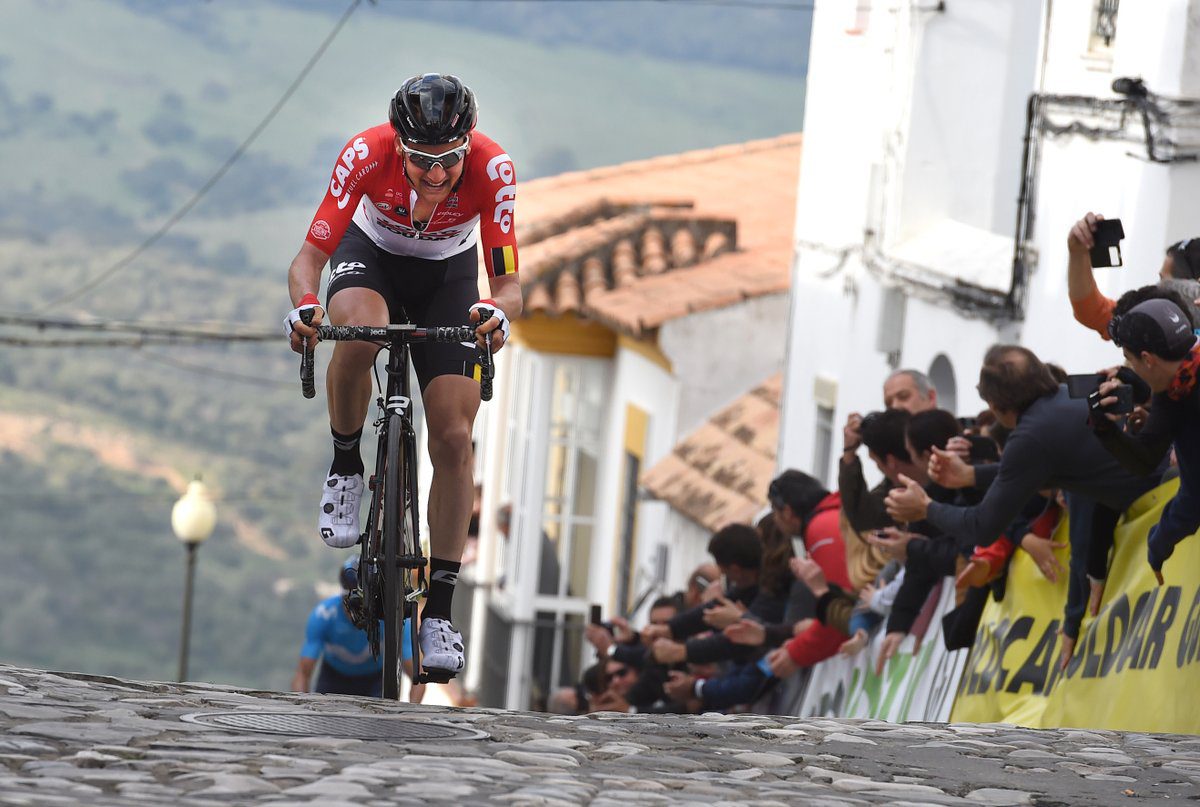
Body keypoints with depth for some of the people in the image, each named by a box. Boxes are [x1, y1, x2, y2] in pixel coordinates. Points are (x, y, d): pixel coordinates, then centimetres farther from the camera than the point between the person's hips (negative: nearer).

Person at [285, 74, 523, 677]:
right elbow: (310, 257, -32)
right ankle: (346, 469, -9)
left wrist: (497, 312, -56)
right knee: (357, 333, -38)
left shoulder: (491, 168, -33)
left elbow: (508, 283, -32)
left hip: (448, 275, 1)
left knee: (453, 439, -10)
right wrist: (304, 305, -54)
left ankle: (439, 610, 0)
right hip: (371, 254, -1)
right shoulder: (368, 154, -34)